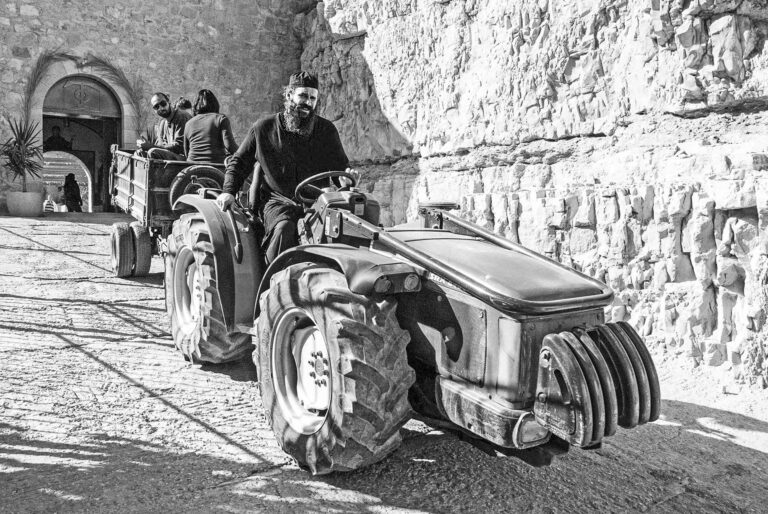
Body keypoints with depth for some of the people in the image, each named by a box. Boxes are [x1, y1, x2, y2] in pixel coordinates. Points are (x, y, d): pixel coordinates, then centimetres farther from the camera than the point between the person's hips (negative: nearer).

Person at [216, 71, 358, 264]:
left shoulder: (327, 130, 9)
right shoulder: (264, 127, 6)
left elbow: (340, 166, 16)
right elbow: (238, 162, 17)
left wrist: (345, 177, -9)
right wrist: (229, 191, 1)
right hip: (277, 200, -2)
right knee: (284, 228, -33)